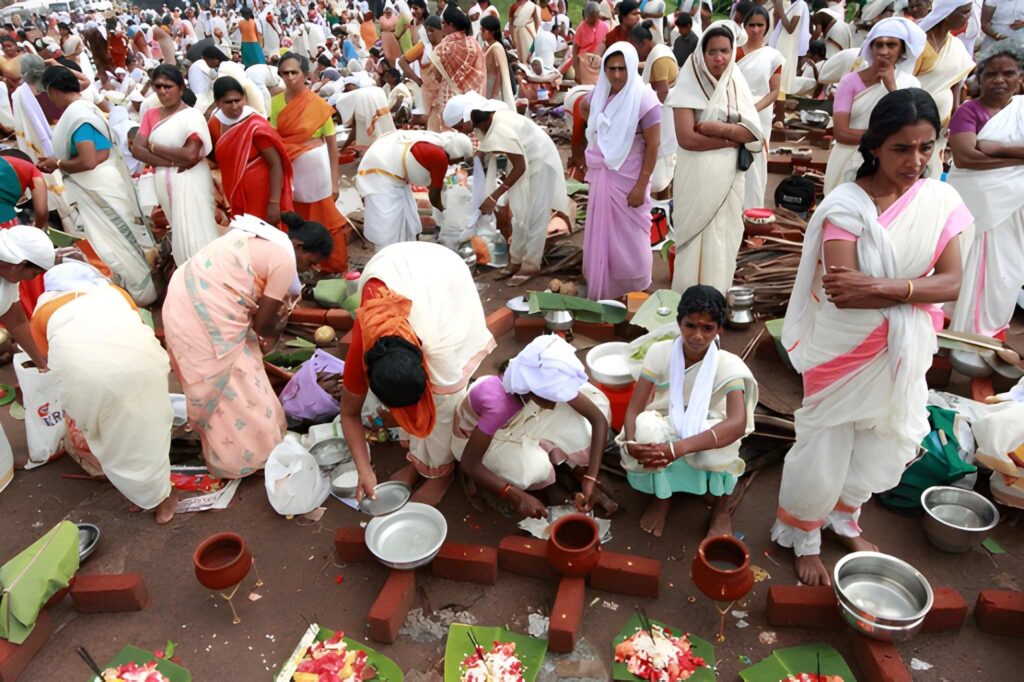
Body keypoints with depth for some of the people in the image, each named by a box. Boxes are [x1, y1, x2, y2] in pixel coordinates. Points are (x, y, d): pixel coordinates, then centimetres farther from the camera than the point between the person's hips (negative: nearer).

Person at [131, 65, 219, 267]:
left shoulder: (192, 116, -6)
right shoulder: (151, 115, 11)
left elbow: (190, 155, -18)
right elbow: (137, 150, 1)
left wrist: (154, 147, -5)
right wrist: (172, 163, -13)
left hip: (190, 182, -6)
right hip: (163, 183, 6)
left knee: (195, 235, -6)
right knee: (178, 236, 9)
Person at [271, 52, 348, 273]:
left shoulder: (319, 104, -7)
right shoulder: (275, 103, 1)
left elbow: (332, 144, -5)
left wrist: (335, 181, -8)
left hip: (316, 166, -3)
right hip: (289, 169, 3)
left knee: (324, 221, 4)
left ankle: (333, 266, 19)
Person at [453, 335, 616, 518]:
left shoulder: (548, 383, -27)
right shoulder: (499, 404, -43)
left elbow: (599, 418, -22)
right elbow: (467, 463, -35)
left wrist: (590, 479, -28)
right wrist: (518, 497, -39)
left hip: (512, 423, 5)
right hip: (474, 432, -4)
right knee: (534, 467, -33)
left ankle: (581, 475, 0)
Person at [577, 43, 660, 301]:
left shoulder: (644, 98, -18)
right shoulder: (600, 92, -1)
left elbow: (653, 146, -18)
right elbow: (583, 108, 24)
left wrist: (641, 186, -20)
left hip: (628, 179, -6)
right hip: (601, 175, 6)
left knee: (628, 235, 6)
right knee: (600, 231, 14)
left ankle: (633, 292, 22)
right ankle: (601, 288, 31)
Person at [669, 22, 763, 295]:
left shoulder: (737, 86, 8)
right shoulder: (689, 88, -4)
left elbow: (753, 132, -3)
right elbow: (687, 138, -16)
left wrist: (717, 128, -15)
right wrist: (733, 138, -11)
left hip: (728, 176, 4)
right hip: (696, 175, -3)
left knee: (722, 236, 7)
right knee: (695, 236, 1)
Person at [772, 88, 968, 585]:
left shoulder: (941, 200, -3)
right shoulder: (847, 204, -17)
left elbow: (952, 282, -12)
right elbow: (842, 292, -25)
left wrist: (880, 287, -25)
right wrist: (913, 289, -19)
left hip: (904, 352, 5)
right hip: (846, 349, -5)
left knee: (879, 443, 20)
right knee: (824, 446, 6)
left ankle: (844, 519, 46)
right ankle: (803, 538, 29)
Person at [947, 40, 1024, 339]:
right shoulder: (968, 111, -5)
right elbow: (963, 156, -20)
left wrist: (993, 147, -19)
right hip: (973, 207, -4)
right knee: (966, 275, 5)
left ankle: (986, 333, 30)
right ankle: (959, 333, 20)